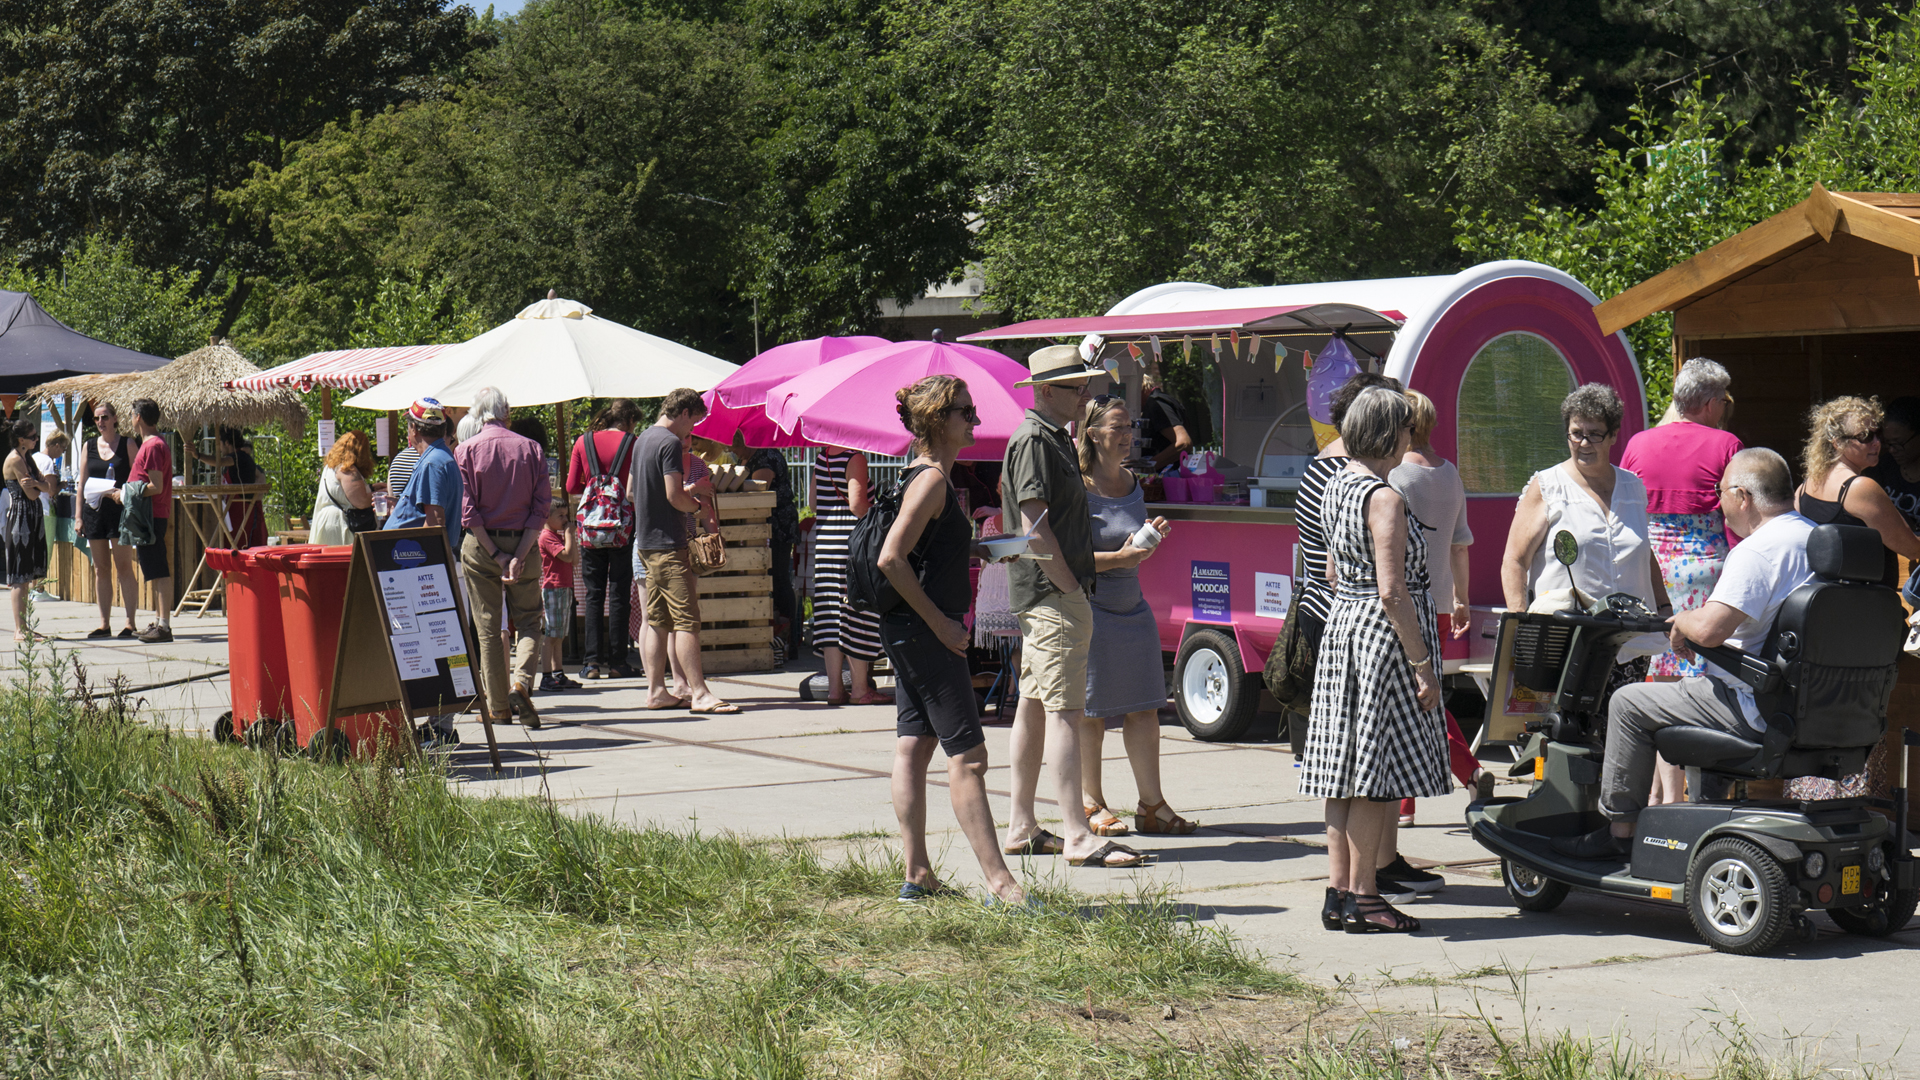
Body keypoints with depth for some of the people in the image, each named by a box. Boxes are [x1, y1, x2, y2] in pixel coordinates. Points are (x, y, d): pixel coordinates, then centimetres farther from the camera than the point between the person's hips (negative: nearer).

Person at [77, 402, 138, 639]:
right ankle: (104, 623, 9)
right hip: (94, 510, 4)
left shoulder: (127, 443, 3)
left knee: (124, 566, -6)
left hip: (120, 510, -4)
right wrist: (79, 516, 6)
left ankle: (130, 622, -4)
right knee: (101, 568, 6)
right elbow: (82, 483, 12)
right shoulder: (89, 446, 12)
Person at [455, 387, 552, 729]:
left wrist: (497, 555, -9)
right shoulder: (530, 449, 2)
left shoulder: (466, 451, -2)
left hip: (480, 546, -1)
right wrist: (519, 554, -10)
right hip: (523, 542, 1)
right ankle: (521, 681, -15)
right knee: (528, 620, 9)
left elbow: (467, 510, -9)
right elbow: (541, 506, -5)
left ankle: (498, 705, 8)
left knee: (487, 627, 6)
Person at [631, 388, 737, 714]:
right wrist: (696, 504, -2)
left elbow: (631, 491, 25)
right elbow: (674, 495, -22)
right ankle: (699, 693, -15)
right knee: (686, 618, -11)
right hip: (668, 541, -10)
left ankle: (656, 691, 12)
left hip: (646, 541, 10)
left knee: (658, 619, 11)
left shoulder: (643, 440, 16)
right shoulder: (671, 443, -14)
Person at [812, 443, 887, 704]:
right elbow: (857, 504, -21)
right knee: (858, 615, 0)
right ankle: (860, 687, 3)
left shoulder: (822, 456, 9)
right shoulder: (855, 458, -12)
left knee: (831, 614, 7)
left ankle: (834, 687, 7)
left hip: (824, 539, 7)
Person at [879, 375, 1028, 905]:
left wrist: (971, 551, 12)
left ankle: (917, 875, 13)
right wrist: (939, 621, -19)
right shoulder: (931, 479, -16)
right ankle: (998, 880, -9)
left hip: (909, 635, 10)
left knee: (912, 747, 10)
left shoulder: (928, 475, 14)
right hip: (923, 633, -10)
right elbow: (891, 559, -23)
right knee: (967, 755, -9)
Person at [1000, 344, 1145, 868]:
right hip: (1051, 594, -11)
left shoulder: (1057, 439, 18)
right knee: (1064, 711, -12)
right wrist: (1071, 589, -18)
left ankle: (1021, 826, 18)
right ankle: (1077, 837, -15)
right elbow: (1036, 528, -20)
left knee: (1034, 706, 13)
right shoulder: (1032, 441, -14)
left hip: (1050, 594, 11)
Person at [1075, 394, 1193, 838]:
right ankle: (1091, 805, 10)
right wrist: (1117, 559, -21)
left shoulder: (1132, 485, 13)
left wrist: (1151, 536, 6)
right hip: (1088, 607, -7)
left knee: (1144, 706, 6)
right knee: (1091, 710, 0)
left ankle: (1152, 805, 10)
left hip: (1133, 609, 7)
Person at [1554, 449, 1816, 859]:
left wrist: (1682, 622, -6)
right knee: (1702, 687, 35)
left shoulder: (1757, 551, -20)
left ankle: (1618, 832, 8)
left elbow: (1709, 629, -30)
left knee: (1628, 703, 2)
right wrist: (1692, 621, 21)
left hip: (1754, 712, -10)